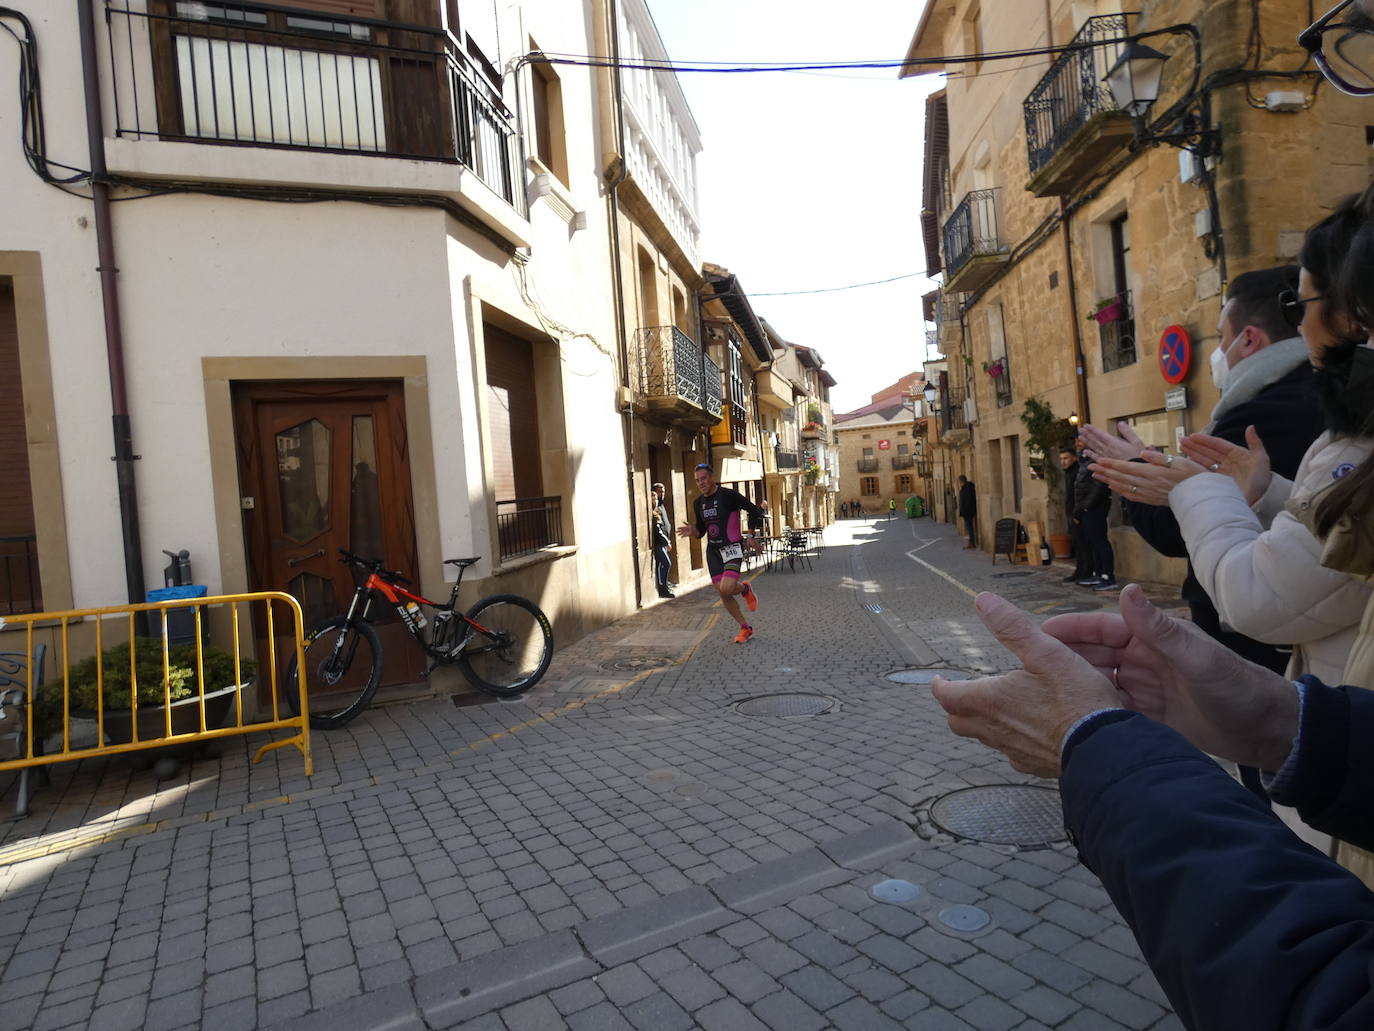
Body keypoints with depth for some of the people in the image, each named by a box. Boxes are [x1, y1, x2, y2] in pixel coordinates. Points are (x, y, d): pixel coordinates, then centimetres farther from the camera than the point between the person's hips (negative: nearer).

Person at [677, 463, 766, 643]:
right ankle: (745, 628, 22)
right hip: (713, 550, 6)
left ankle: (745, 589, 14)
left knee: (727, 588, -23)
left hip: (732, 547, -6)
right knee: (723, 594, 4)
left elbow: (755, 510, -6)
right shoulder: (698, 503, 8)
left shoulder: (729, 495, -12)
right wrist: (692, 532, -6)